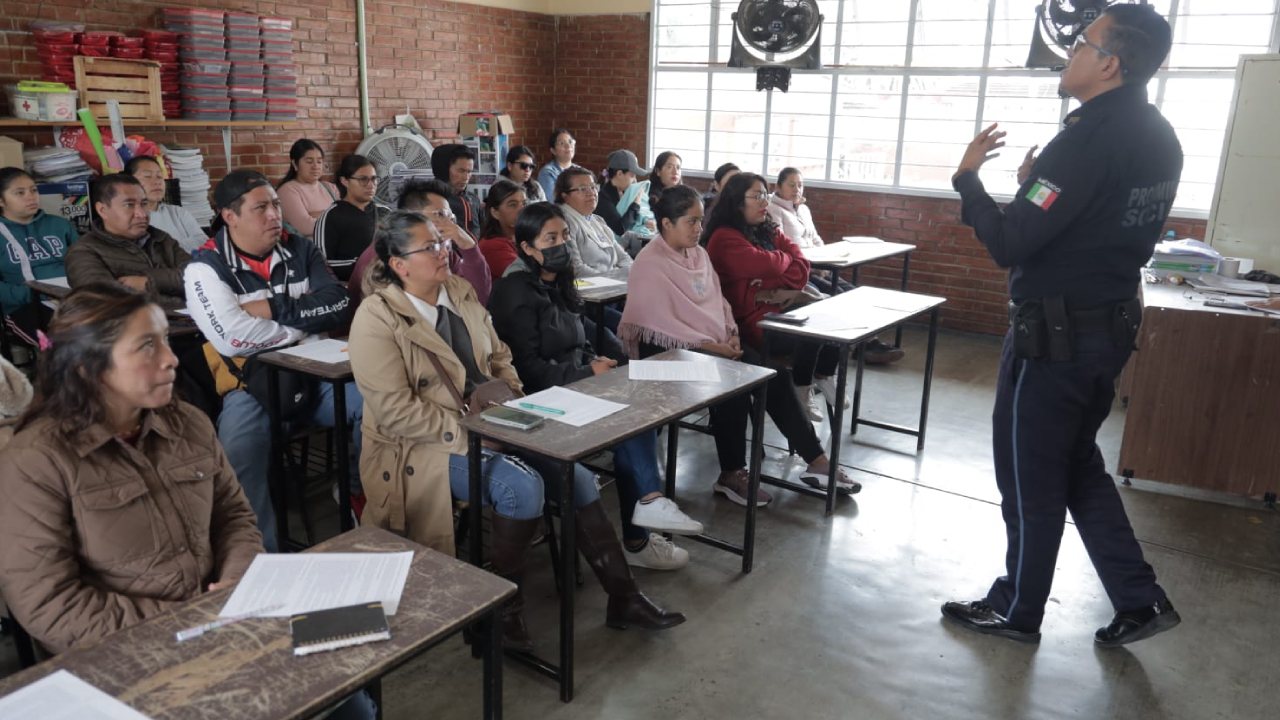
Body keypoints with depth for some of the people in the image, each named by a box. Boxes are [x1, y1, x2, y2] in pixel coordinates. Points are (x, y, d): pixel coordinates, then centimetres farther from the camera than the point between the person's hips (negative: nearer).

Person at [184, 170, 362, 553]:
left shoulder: (299, 250, 9)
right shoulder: (206, 268, -5)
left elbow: (339, 304, -2)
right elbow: (233, 338, -20)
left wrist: (275, 309, -13)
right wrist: (307, 321, -8)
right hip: (250, 383, -4)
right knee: (239, 451, -32)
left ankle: (364, 498, 8)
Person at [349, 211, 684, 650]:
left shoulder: (460, 292, 9)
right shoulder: (377, 320, -12)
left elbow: (499, 357, 17)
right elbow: (395, 411, -18)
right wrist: (466, 432, -22)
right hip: (426, 449, -7)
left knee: (577, 478, -6)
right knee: (523, 486, -30)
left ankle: (623, 598, 6)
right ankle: (507, 609, -9)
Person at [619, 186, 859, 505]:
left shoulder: (698, 253, 12)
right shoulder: (650, 264, -14)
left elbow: (717, 299, 15)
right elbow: (661, 322, -21)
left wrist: (731, 333, -5)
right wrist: (711, 346, -22)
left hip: (715, 342, 8)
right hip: (669, 349, -8)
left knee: (774, 373, -8)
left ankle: (815, 460, -1)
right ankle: (731, 475, -12)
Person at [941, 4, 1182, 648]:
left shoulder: (1089, 140, -22)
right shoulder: (1158, 139, 7)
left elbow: (1007, 245, -24)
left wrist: (967, 177, -10)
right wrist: (1038, 186, 9)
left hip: (1056, 335, -9)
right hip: (1111, 325, 9)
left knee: (1031, 481, 6)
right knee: (1079, 468, 22)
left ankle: (1017, 611, 23)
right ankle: (1139, 601, 26)